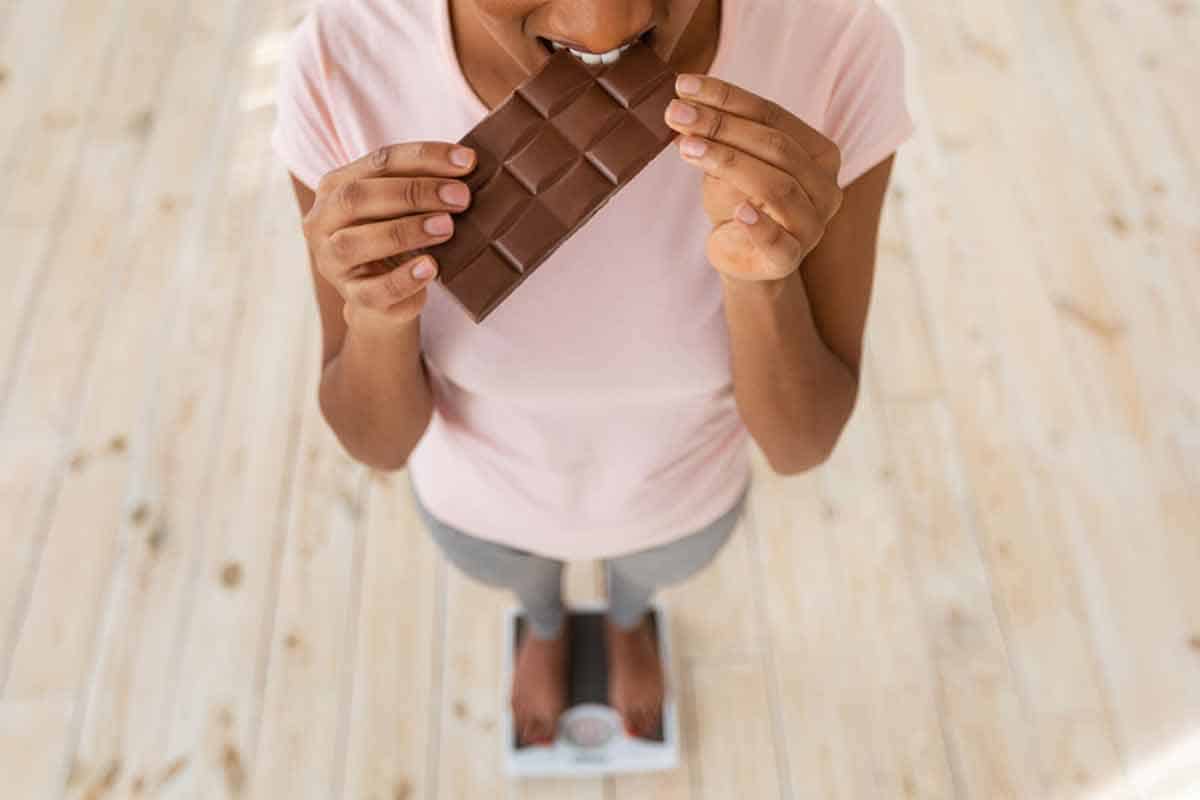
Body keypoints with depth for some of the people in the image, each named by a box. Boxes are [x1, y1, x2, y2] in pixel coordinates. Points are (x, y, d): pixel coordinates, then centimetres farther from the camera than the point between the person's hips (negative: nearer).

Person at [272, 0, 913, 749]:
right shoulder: (348, 63, -35)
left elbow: (802, 443, -24)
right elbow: (380, 441, -23)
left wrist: (764, 274, -46)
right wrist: (379, 313, -46)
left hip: (679, 491, 1)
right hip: (480, 494, 0)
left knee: (653, 567, 35)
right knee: (519, 576, 35)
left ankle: (627, 618, 74)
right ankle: (547, 624, 73)